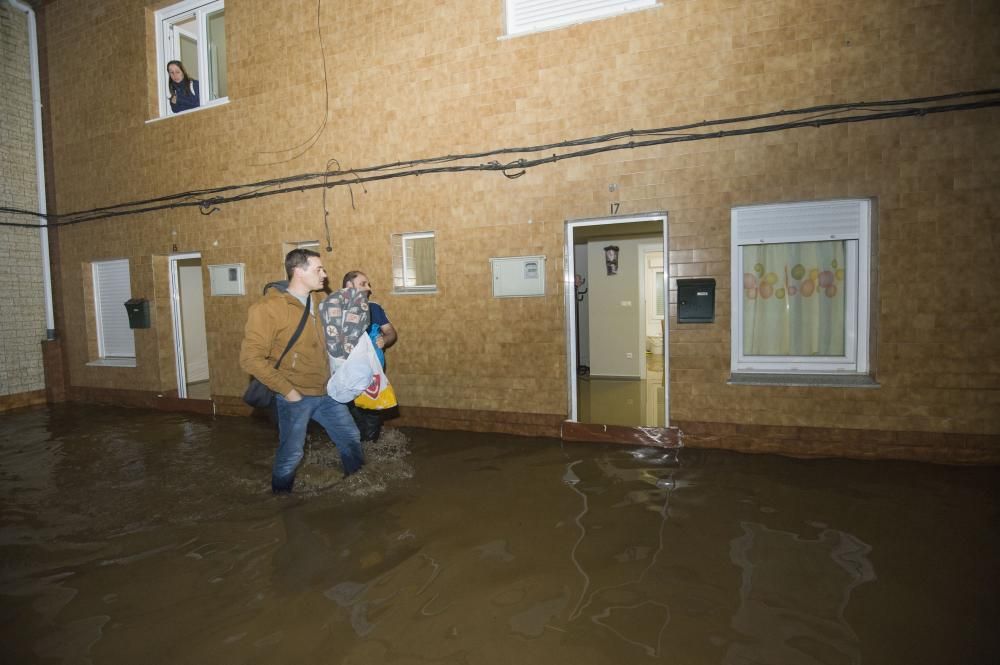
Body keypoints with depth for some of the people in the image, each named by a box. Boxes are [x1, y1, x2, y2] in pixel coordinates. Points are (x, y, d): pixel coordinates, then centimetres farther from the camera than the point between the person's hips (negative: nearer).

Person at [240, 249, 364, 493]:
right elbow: (251, 357, -18)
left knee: (351, 438, 15)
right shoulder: (268, 308, -16)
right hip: (296, 396, -6)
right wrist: (286, 390, -18)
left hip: (327, 392, 6)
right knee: (291, 454, 6)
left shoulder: (320, 300, 3)